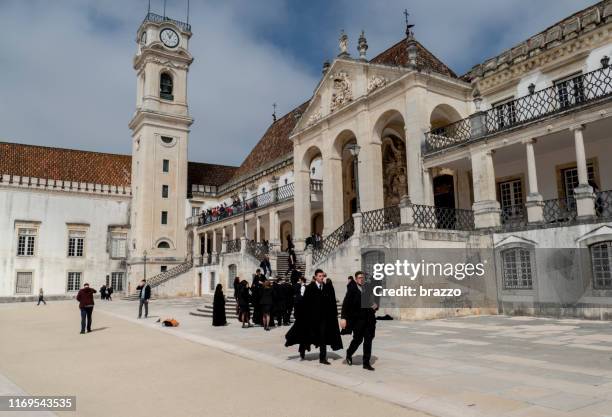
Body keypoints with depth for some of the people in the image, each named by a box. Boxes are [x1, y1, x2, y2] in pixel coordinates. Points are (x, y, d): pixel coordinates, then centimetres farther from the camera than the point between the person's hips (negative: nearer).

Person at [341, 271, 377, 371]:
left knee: (368, 340, 5)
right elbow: (346, 304, -10)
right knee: (358, 339, 0)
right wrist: (343, 318, -19)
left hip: (369, 319, 5)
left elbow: (373, 302, 23)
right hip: (358, 318, -4)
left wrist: (375, 306, -1)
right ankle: (349, 354, 30)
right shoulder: (352, 290, -4)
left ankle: (366, 363, 14)